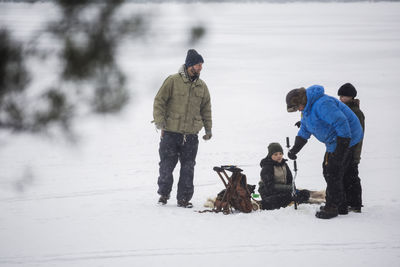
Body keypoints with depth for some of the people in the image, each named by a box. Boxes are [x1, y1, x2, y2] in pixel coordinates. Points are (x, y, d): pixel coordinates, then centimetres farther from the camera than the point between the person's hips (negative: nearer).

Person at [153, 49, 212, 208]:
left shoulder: (202, 86, 10)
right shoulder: (173, 81, -5)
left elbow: (206, 108, 19)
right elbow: (159, 101, -2)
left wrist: (208, 129, 15)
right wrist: (160, 122, -9)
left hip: (191, 135, 4)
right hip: (171, 133, -3)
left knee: (188, 168, 2)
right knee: (167, 165, 2)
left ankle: (184, 198, 10)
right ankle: (163, 194, 19)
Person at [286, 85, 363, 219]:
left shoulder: (322, 104, -27)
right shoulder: (307, 108, 8)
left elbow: (341, 123, -31)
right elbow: (304, 130, 20)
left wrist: (340, 150, -33)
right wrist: (295, 149, 8)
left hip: (345, 138, -11)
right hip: (333, 141, 11)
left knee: (333, 173, -9)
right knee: (328, 171, 15)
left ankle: (332, 207, -1)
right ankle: (341, 206, 23)